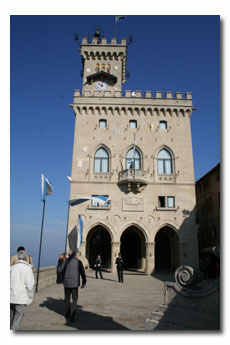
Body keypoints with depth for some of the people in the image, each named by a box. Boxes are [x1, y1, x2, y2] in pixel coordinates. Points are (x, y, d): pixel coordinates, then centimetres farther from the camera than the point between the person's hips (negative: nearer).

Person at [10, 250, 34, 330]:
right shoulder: (27, 268, -11)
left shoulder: (12, 267, 2)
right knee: (17, 318, 4)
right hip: (21, 298, -5)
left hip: (11, 297, 5)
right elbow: (29, 285, -13)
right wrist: (30, 297, -1)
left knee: (12, 317, 22)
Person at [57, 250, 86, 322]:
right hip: (75, 283, -1)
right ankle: (72, 317, -4)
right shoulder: (79, 262, -1)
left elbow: (59, 270, 3)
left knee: (67, 299, 20)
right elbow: (82, 273, 0)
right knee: (74, 300, 8)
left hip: (66, 283, 1)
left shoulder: (66, 261, -4)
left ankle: (67, 315, 32)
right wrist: (84, 282, 13)